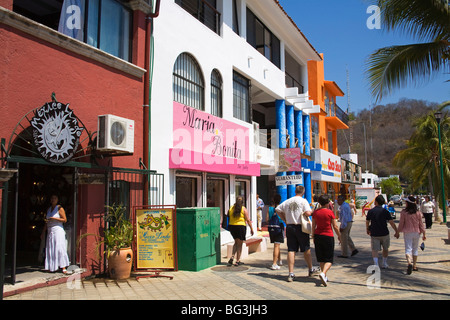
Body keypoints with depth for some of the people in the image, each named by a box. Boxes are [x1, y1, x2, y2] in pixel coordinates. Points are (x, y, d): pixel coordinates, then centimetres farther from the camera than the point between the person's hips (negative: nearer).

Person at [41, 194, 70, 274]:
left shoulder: (59, 208, -2)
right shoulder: (49, 209, 17)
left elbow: (65, 220, -7)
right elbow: (47, 221, 22)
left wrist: (54, 218, -14)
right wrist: (44, 231, 19)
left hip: (58, 230, -6)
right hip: (50, 231, 7)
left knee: (59, 248, -12)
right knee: (50, 249, 4)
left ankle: (63, 267, -14)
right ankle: (52, 267, 10)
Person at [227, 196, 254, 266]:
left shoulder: (231, 208, 5)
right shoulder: (244, 209, -6)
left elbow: (228, 218, 7)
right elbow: (248, 220, -6)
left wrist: (229, 228, 17)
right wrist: (251, 229, 0)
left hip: (232, 226, 4)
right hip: (241, 226, -4)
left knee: (236, 242, 21)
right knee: (239, 244, 5)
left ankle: (232, 257, 6)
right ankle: (237, 261, 9)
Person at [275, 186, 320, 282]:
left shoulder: (287, 201, 7)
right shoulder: (303, 201, -7)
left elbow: (277, 210, 12)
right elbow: (308, 213, -20)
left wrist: (285, 220, 14)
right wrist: (310, 212, 3)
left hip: (289, 227, 4)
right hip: (300, 227, -3)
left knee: (291, 250, 4)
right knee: (306, 249, 13)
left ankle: (291, 273, 2)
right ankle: (311, 270, 30)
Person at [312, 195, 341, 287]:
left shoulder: (315, 212, 0)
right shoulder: (330, 212, -10)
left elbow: (313, 226, 5)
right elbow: (335, 226, -6)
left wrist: (313, 236, 16)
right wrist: (339, 236, 8)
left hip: (318, 235, 4)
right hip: (328, 236, -4)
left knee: (321, 258, 16)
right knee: (329, 259, 3)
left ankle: (324, 277, 21)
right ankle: (323, 273, -21)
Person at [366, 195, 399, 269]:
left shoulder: (370, 211, -4)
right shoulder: (385, 211, -6)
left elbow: (367, 222, 7)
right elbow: (391, 222, -9)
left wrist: (367, 229, 24)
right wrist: (396, 232, -1)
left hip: (374, 234, -1)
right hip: (384, 233, 1)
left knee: (375, 250, 3)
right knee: (385, 248, 21)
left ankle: (376, 264, -15)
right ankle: (384, 264, 28)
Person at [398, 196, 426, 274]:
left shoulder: (403, 212, -10)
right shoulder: (418, 212, -2)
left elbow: (401, 223, -5)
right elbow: (421, 224, 3)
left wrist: (398, 231, 7)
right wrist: (424, 233, 10)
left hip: (407, 233, -3)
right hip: (416, 232, 3)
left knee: (408, 248, -3)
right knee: (415, 249, 15)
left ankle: (409, 263, -26)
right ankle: (414, 266, 22)